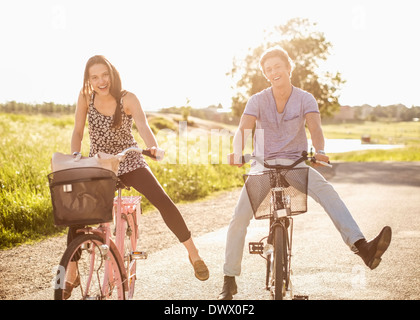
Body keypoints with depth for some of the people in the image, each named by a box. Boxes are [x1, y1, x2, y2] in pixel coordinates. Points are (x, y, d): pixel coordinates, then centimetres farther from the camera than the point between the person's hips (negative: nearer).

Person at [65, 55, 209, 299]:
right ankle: (71, 272, 1)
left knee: (163, 202, -17)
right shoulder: (85, 98, -8)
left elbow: (143, 125, -32)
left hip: (129, 162, -2)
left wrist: (154, 147, -52)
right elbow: (78, 132, -1)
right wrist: (75, 156, -19)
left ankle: (193, 253, 2)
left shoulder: (127, 98, -16)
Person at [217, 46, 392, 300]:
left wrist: (319, 151, -43)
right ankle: (229, 281, 3)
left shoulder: (305, 99, -3)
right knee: (239, 219, -12)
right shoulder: (258, 101, -3)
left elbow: (315, 128, -20)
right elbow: (243, 129, -17)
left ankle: (363, 248, -44)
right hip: (263, 165, 1)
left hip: (296, 163, 0)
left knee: (327, 192, -30)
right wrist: (237, 153, -40)